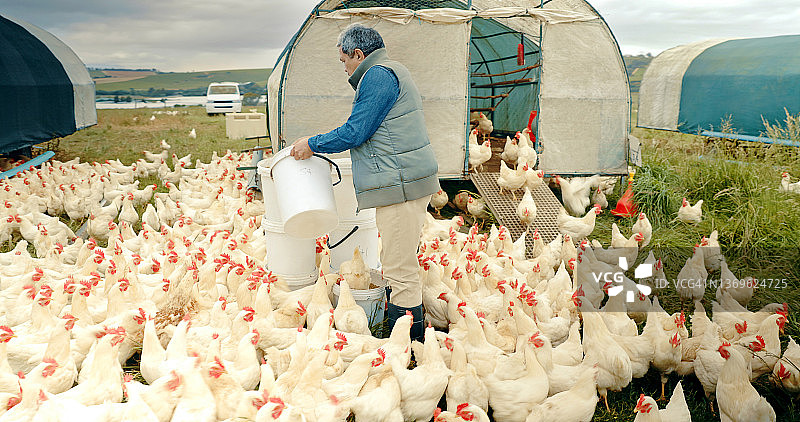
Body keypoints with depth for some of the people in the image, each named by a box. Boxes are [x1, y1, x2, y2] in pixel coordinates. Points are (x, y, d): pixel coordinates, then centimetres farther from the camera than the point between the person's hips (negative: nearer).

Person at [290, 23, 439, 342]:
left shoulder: (379, 75, -10)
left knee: (400, 269, -7)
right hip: (404, 182, 11)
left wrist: (312, 144, 0)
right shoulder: (393, 73, 24)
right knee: (397, 264, 16)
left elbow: (355, 133, -13)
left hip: (401, 184, -11)